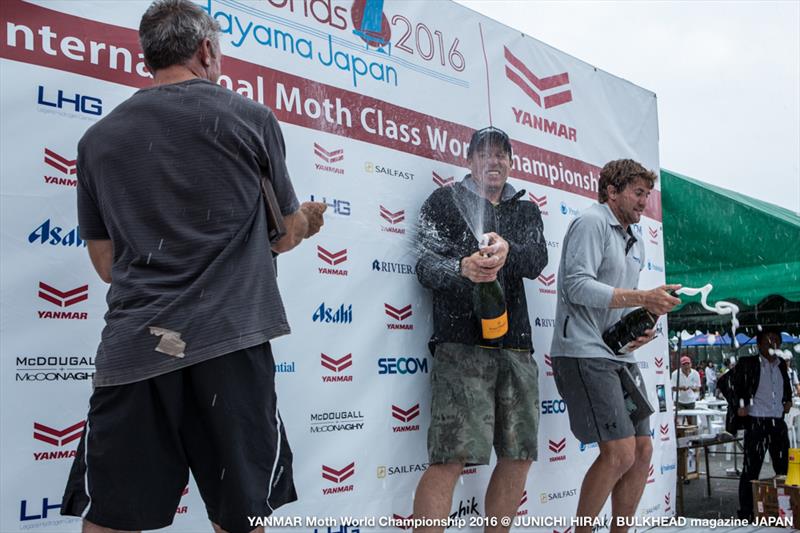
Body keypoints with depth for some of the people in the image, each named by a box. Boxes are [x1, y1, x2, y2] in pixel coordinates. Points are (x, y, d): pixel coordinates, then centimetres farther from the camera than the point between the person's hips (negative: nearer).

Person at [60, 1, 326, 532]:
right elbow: (284, 236, 13)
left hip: (133, 348, 3)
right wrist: (306, 221, 35)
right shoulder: (252, 118, 4)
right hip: (230, 343, -2)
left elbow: (105, 262, 17)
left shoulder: (98, 137, 11)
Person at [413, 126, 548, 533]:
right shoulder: (444, 201, 9)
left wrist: (508, 251, -22)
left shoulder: (527, 211, 21)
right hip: (462, 343, -5)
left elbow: (537, 261, 1)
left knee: (518, 456, 7)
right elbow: (426, 264, -3)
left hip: (516, 346, 5)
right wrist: (462, 268, -26)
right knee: (451, 458, -14)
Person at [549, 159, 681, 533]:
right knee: (620, 453, -13)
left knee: (642, 451, 7)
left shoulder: (635, 243, 22)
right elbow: (577, 286, -19)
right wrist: (643, 299, -24)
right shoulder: (591, 222, -7)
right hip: (584, 353, -9)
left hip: (621, 356, 9)